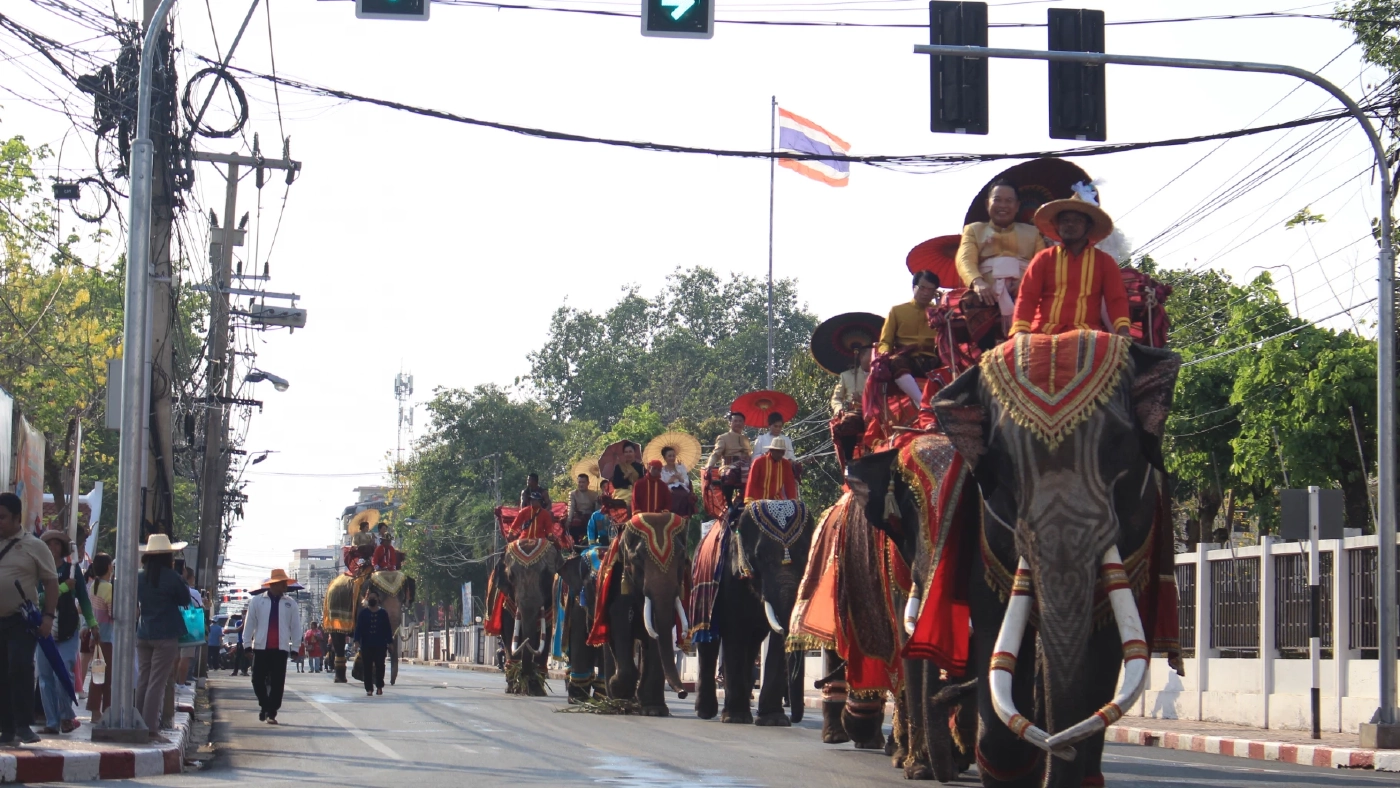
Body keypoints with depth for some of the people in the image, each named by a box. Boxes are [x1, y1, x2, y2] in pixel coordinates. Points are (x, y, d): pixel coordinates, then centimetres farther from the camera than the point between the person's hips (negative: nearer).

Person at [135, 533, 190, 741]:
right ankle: (151, 729, -8)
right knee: (157, 683, -5)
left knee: (143, 681, 11)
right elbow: (185, 600, 0)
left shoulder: (139, 577, 5)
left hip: (143, 635, 5)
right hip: (166, 636, -5)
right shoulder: (171, 578, -11)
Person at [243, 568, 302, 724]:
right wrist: (247, 644, 3)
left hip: (281, 648, 1)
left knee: (277, 683, -1)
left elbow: (295, 626, 7)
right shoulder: (257, 601, 4)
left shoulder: (290, 603, 7)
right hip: (261, 647, -1)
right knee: (258, 680, 0)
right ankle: (265, 706, 24)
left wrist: (295, 647, 2)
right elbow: (250, 623, 5)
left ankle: (271, 713, 8)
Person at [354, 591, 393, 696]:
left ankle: (379, 686, 12)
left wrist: (389, 643, 3)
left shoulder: (383, 613, 6)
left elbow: (388, 629, 7)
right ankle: (369, 688, 3)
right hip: (366, 645, 0)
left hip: (380, 645, 0)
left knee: (380, 666, -1)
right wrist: (357, 641, -7)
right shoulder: (363, 613, 5)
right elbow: (358, 628, 2)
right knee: (367, 667, -1)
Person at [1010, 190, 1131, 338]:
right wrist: (1020, 332, -12)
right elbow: (1027, 297, 6)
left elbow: (1116, 299, 9)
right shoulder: (1044, 258, 16)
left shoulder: (1104, 261, 17)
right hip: (1044, 332, 0)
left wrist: (1123, 331, -12)